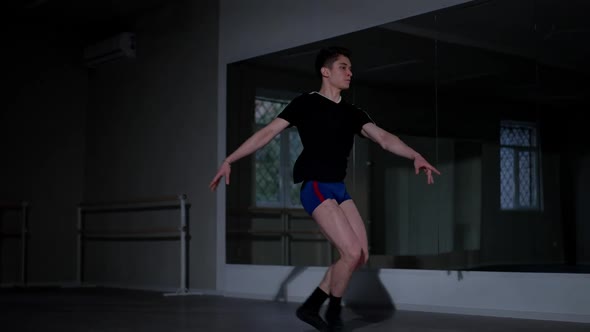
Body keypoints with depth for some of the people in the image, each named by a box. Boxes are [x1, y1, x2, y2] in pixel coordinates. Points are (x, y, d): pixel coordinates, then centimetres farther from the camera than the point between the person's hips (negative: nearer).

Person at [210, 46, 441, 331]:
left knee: (361, 256, 3)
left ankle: (310, 307, 15)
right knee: (351, 252, -16)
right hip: (316, 187, -7)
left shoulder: (351, 113, 13)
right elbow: (267, 133, -6)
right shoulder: (307, 103, -3)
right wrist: (228, 160, -11)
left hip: (339, 188, 7)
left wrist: (415, 156, -15)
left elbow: (384, 139, 3)